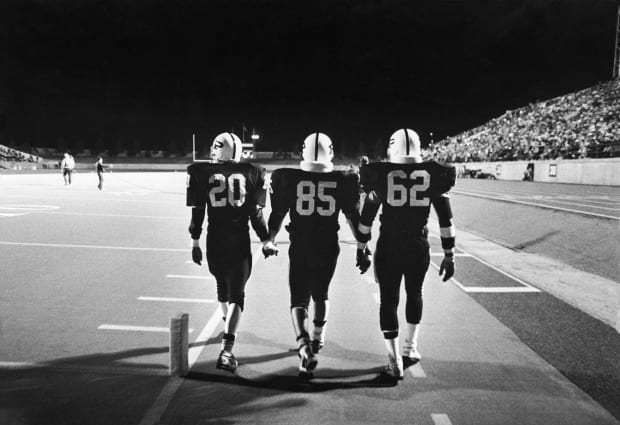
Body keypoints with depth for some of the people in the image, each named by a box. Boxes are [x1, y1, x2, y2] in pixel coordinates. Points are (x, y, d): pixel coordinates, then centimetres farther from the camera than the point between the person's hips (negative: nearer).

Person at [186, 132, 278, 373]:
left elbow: (197, 211, 1)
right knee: (236, 294, 1)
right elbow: (256, 213, -1)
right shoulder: (251, 172, 0)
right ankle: (226, 351, -10)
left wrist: (195, 242, 10)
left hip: (215, 240, 2)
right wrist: (266, 241, 10)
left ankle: (229, 325, 47)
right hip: (240, 240, -1)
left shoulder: (202, 172, 0)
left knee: (222, 285, 25)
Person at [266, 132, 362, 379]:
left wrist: (268, 240, 19)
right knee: (321, 294, 22)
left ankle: (304, 346, -16)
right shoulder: (342, 181, -3)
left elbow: (277, 214, 3)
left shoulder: (288, 178, -6)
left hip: (299, 248, -2)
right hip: (328, 248, 2)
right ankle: (317, 339, 40)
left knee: (299, 298, 4)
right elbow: (353, 216, 6)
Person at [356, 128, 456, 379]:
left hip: (388, 247, -1)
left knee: (388, 299, 10)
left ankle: (395, 360, 10)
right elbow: (445, 219, 0)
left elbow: (367, 215, 4)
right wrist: (449, 255, 8)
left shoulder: (381, 174, -2)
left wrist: (361, 246, 16)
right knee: (414, 294, 24)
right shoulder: (433, 175, -1)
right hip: (419, 246, 2)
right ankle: (410, 347, 36)